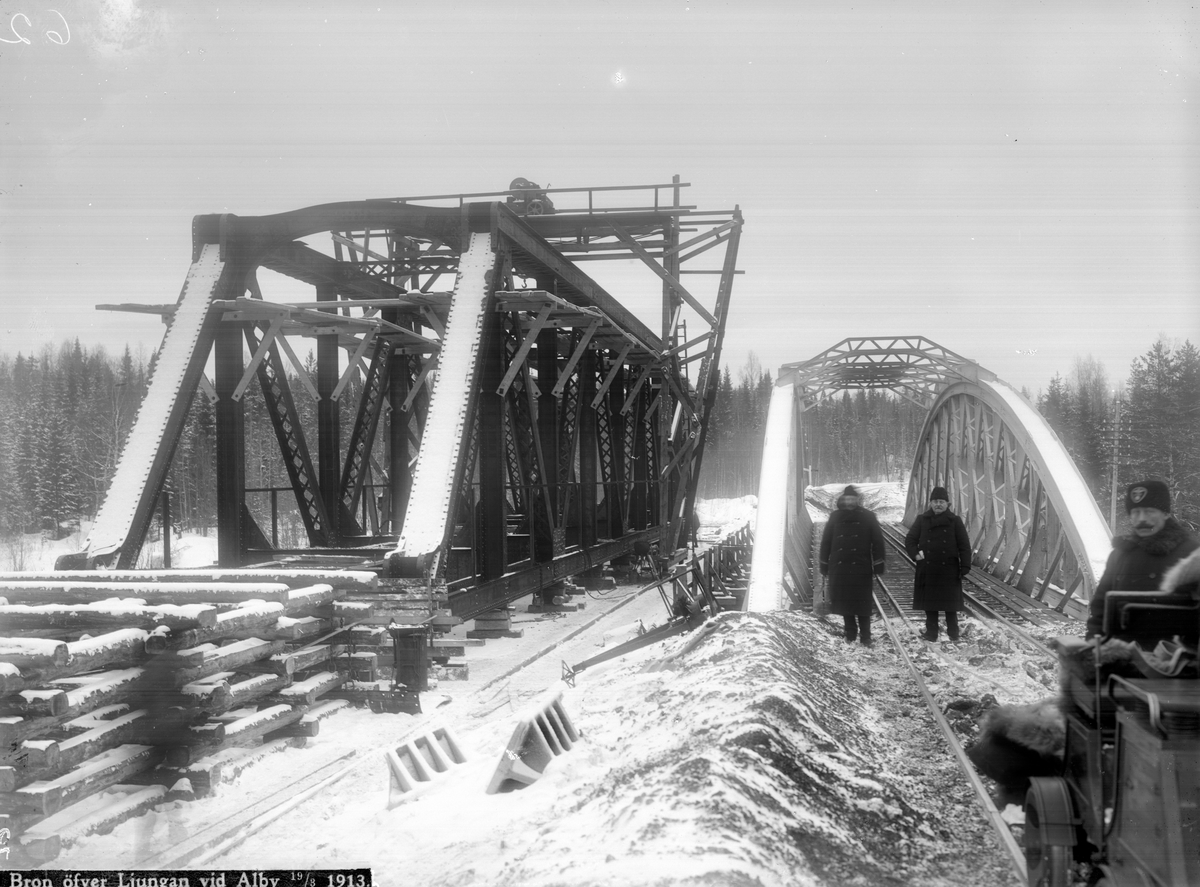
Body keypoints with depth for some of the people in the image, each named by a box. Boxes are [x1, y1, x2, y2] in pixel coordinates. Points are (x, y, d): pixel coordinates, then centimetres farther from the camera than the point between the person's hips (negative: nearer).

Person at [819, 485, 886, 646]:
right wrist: (824, 566, 7)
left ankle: (865, 636, 8)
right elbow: (826, 541, 9)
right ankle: (850, 633, 22)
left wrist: (878, 566, -7)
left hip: (861, 568, -2)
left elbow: (877, 542, -3)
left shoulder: (867, 517, -2)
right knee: (844, 602, 8)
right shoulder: (835, 517, 4)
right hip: (839, 568, 2)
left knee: (862, 603, -2)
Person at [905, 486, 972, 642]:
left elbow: (964, 545, -2)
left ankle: (953, 633, 13)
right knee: (929, 602, 6)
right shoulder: (922, 520, 3)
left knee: (950, 602, 2)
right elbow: (909, 539, 8)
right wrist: (915, 554, -9)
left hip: (949, 570, -2)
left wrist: (965, 566, -9)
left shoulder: (955, 521, -1)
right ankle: (931, 632, 15)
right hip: (927, 569, 2)